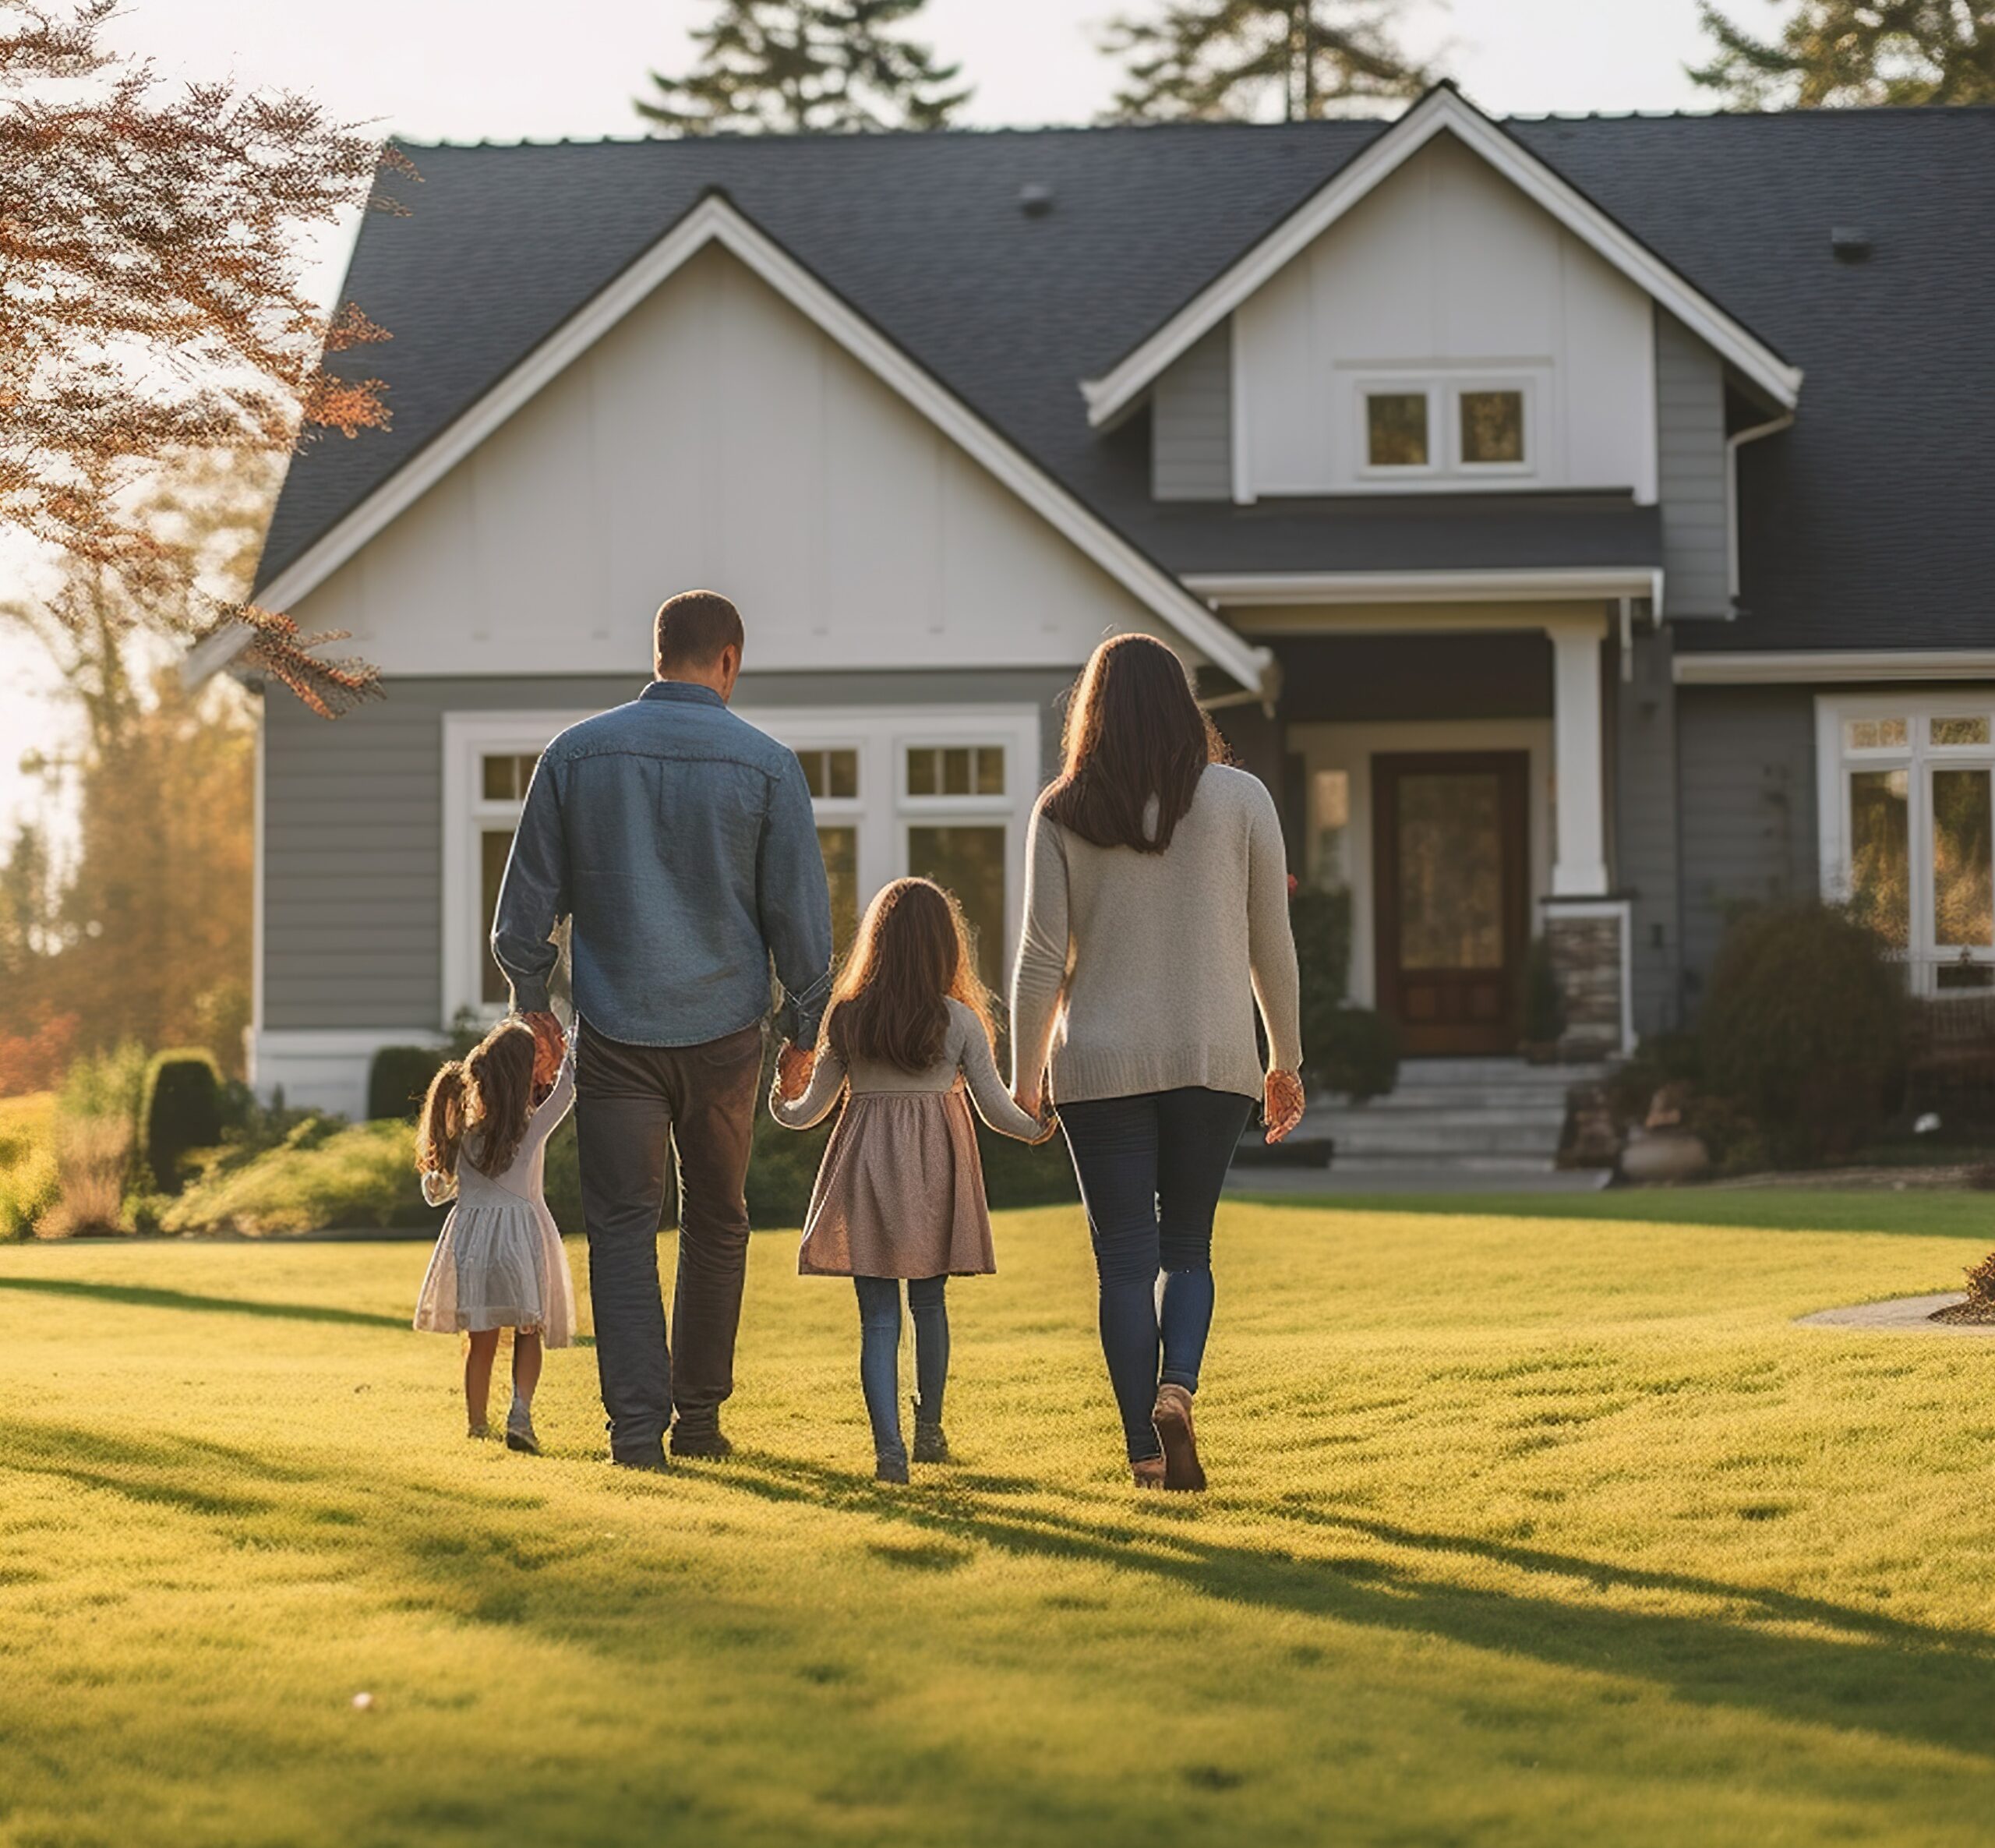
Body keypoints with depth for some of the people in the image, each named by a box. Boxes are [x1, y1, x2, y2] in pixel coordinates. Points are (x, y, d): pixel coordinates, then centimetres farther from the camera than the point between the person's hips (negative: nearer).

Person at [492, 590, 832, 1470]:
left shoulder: (575, 754, 0)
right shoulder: (766, 765, -3)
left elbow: (526, 903, 5)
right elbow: (802, 914, 0)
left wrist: (533, 1009, 16)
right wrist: (803, 1030, 12)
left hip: (616, 1034, 0)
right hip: (725, 1032, 0)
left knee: (623, 1229, 2)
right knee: (716, 1225, 15)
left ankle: (637, 1424, -9)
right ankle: (699, 1416, 20)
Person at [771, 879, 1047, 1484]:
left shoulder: (848, 1018, -4)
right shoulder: (960, 1021, -6)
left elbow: (812, 1108, 5)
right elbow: (997, 1109, -1)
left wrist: (780, 1108, 28)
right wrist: (1037, 1129, 19)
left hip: (867, 1164, 0)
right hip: (935, 1168, 1)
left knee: (878, 1317, 0)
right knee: (930, 1302, 18)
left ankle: (888, 1446, -10)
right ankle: (929, 1428, 29)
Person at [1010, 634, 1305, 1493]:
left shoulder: (1063, 815, 0)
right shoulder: (1240, 799, 1)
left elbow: (1042, 954, -1)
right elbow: (1271, 943, 4)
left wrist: (1025, 1075, 7)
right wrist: (1286, 1059, 14)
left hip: (1102, 1066, 0)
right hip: (1213, 1063, 1)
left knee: (1125, 1262, 4)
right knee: (1188, 1248, 12)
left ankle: (1147, 1453, 0)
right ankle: (1176, 1389, -14)